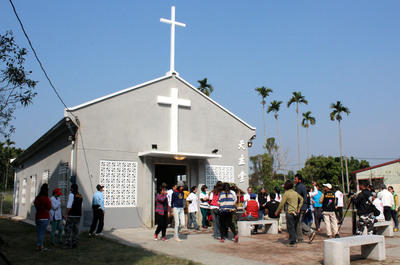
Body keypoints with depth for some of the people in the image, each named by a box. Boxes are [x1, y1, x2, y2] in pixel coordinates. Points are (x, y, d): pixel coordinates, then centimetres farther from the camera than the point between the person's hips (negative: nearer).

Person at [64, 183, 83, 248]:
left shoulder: (71, 195, -10)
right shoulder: (80, 196, 11)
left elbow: (69, 206, -15)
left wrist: (66, 214, -12)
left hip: (71, 215, -7)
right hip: (78, 215, 7)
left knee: (68, 229, 0)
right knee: (76, 229, 9)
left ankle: (68, 243, -3)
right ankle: (74, 244, 11)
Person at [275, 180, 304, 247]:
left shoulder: (286, 193, -10)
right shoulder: (295, 193, 9)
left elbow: (282, 203, -10)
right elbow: (301, 199, 10)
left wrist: (277, 211, -1)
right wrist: (299, 208, 7)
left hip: (289, 212, -6)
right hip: (296, 212, 6)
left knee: (290, 228, -2)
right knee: (294, 227, 14)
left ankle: (292, 242, -1)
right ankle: (294, 241, 20)